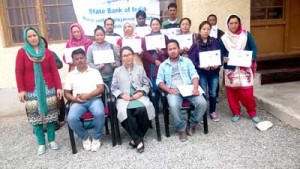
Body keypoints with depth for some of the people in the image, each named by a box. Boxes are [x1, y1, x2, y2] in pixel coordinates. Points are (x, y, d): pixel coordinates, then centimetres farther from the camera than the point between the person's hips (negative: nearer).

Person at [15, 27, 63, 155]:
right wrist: (21, 90, -8)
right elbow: (19, 72, -1)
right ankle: (41, 143, 14)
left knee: (50, 114, 4)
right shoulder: (22, 52, 2)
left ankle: (52, 140, 19)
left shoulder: (47, 52, 6)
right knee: (35, 116, 2)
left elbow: (54, 71, 3)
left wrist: (59, 87, -3)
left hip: (48, 89, 1)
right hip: (32, 91, -1)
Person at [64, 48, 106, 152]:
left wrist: (88, 95, -13)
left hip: (94, 99, -1)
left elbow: (101, 88, 2)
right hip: (78, 102, 2)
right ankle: (85, 138, 0)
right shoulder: (70, 75, 16)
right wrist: (74, 99, -10)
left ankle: (96, 138, -7)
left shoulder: (94, 71, 12)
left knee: (99, 113, -34)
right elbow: (66, 93, 12)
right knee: (71, 118, -28)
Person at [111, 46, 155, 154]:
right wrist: (122, 95, -8)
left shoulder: (140, 68, 18)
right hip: (124, 98, 0)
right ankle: (139, 140, -23)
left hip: (139, 96, 0)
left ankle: (136, 138, -15)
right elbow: (114, 88, 11)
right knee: (125, 112, -34)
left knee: (142, 110, -34)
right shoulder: (117, 71, 17)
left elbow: (147, 84, 13)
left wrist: (141, 92, -7)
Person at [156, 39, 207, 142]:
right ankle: (181, 128, -8)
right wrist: (168, 89, -12)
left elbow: (194, 75, 5)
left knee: (202, 103, -24)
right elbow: (159, 81, 7)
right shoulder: (163, 65, 17)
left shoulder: (187, 61, 17)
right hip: (174, 91, -1)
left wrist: (195, 87, -15)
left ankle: (192, 123, 3)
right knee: (173, 106, -33)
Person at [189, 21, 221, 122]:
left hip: (214, 72, 2)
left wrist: (218, 65, -14)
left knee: (213, 93, 13)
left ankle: (213, 112, 30)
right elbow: (191, 60, -9)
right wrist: (201, 66, -21)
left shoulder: (215, 42, 0)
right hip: (201, 73, -2)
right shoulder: (196, 44, -6)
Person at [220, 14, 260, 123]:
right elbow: (221, 54, 4)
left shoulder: (246, 35, 1)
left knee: (247, 92, -4)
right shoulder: (223, 39, 1)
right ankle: (236, 113, 23)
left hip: (245, 68, -1)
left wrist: (251, 58, -14)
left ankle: (252, 113, 17)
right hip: (230, 70, 1)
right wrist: (224, 59, -18)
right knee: (232, 92, 6)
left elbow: (254, 48, 4)